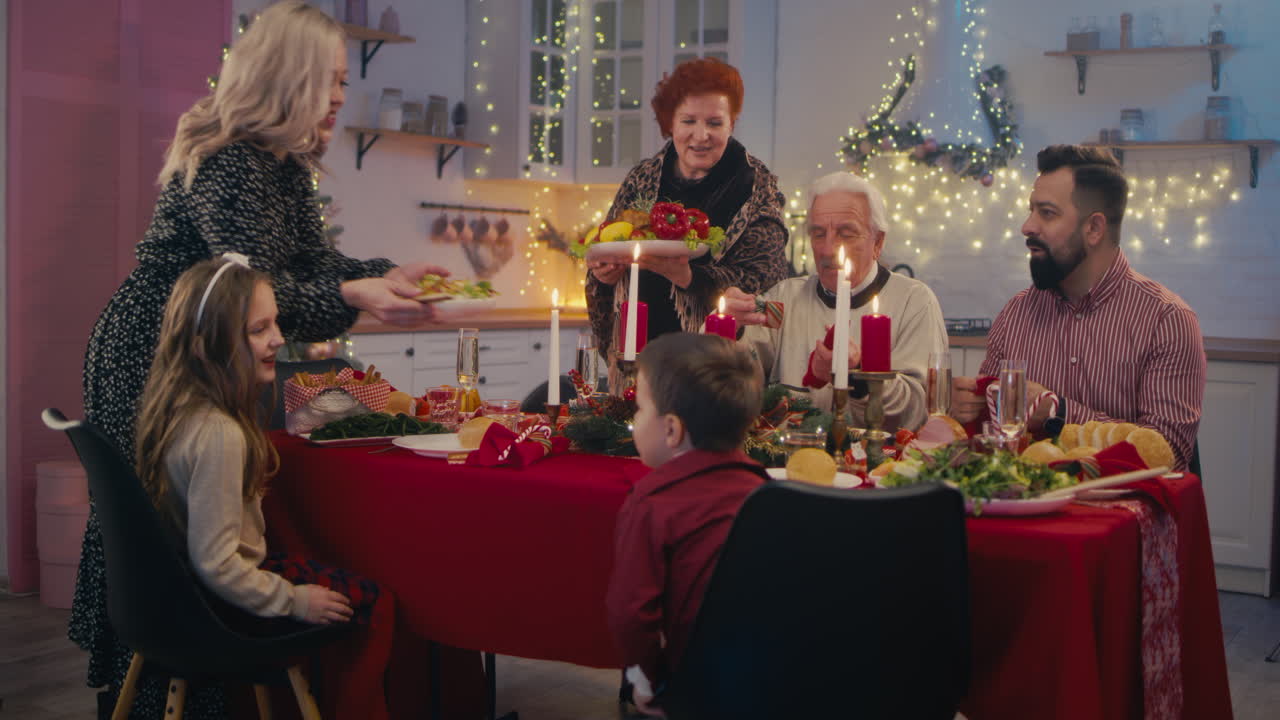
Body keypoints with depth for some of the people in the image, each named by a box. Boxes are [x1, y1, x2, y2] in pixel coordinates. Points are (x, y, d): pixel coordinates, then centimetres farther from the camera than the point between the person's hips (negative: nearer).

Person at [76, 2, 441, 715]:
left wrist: (388, 273, -6)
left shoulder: (286, 164, 7)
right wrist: (355, 297, -42)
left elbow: (312, 260, 8)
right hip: (147, 362, -9)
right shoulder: (225, 161, -24)